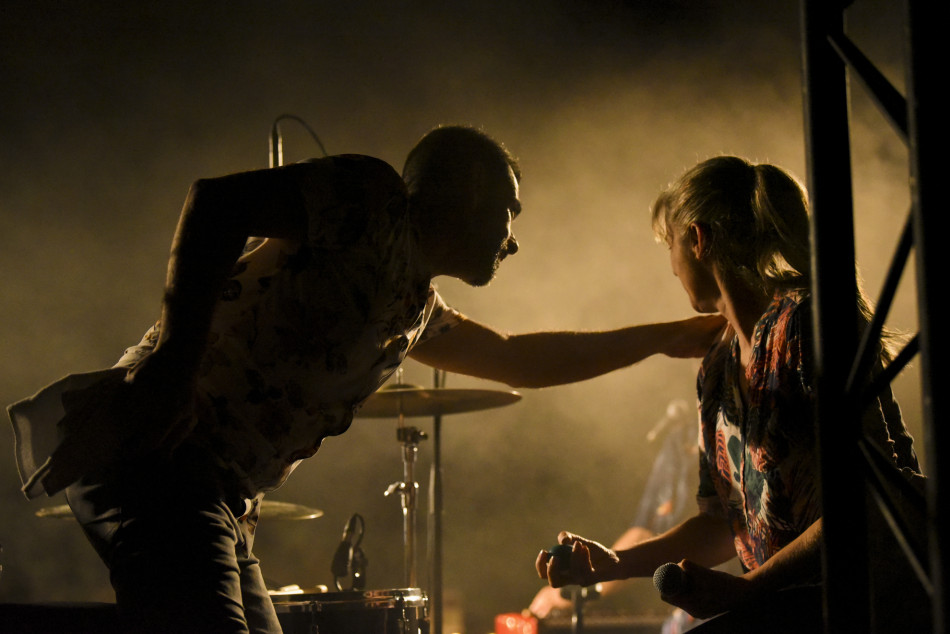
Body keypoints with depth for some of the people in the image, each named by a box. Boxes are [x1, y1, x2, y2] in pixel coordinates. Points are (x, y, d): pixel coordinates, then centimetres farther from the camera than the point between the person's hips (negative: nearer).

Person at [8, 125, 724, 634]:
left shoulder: (416, 310, 25)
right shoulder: (369, 201, -3)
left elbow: (519, 359, 41)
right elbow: (218, 200, -16)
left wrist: (665, 339, 46)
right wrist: (174, 361, -24)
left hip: (223, 504, 10)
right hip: (158, 461, -10)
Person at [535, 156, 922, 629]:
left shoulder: (803, 324, -14)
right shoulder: (718, 371, 12)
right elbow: (725, 522, 17)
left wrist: (745, 591, -24)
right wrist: (615, 564, 7)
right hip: (789, 604, 8)